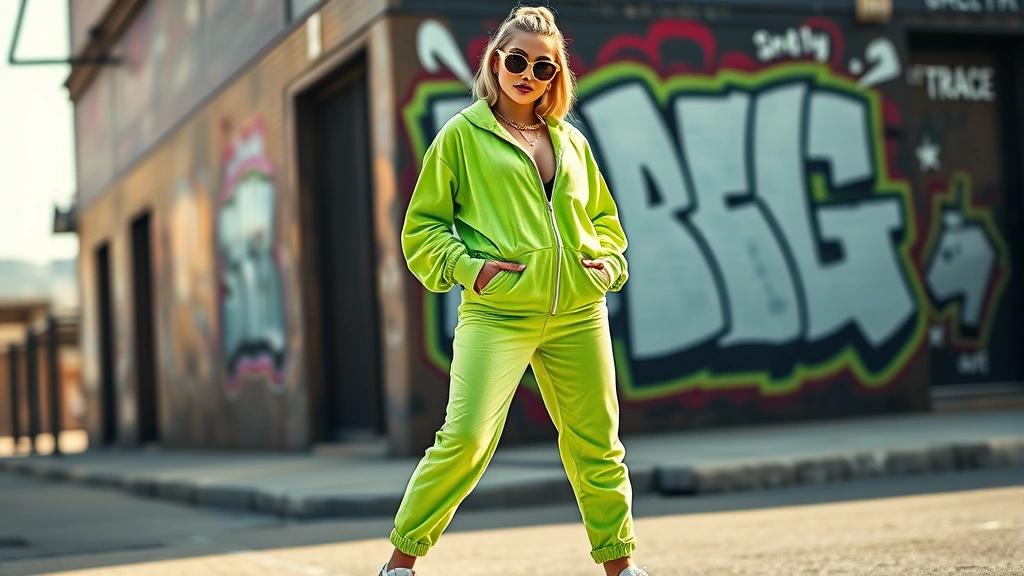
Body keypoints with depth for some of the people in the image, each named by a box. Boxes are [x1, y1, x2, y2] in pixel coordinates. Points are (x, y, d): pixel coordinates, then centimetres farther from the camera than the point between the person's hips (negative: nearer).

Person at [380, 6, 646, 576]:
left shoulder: (571, 141, 16)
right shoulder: (463, 134, 3)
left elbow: (604, 216, 26)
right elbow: (422, 225, 4)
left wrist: (607, 259, 7)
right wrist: (464, 264, -11)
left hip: (579, 313, 4)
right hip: (497, 314, -4)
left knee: (596, 444, 9)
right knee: (466, 438, -15)